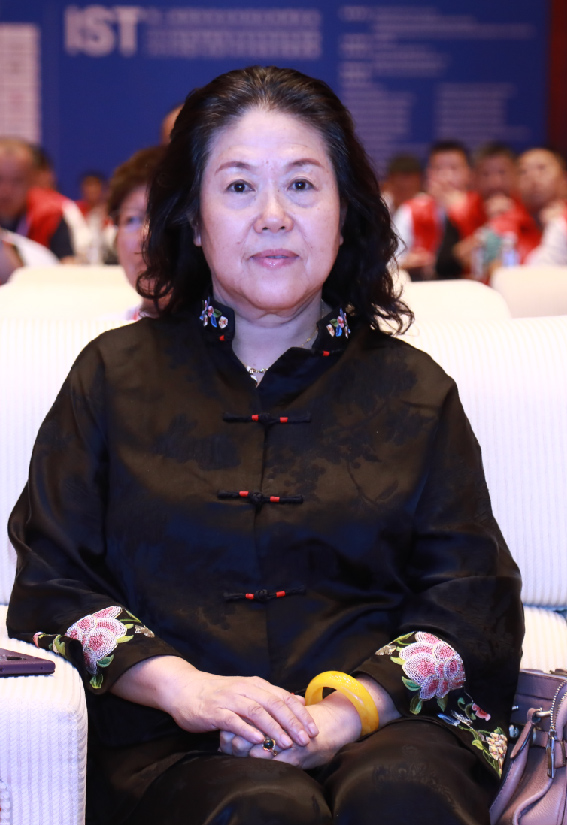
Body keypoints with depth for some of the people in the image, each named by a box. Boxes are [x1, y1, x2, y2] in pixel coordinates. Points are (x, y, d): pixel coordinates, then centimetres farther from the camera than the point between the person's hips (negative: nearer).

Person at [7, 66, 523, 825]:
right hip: (169, 749, -1)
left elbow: (475, 603, 7)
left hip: (384, 728, 2)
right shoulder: (116, 377, 16)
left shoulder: (414, 391, 17)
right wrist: (182, 685, -12)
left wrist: (349, 710, -12)